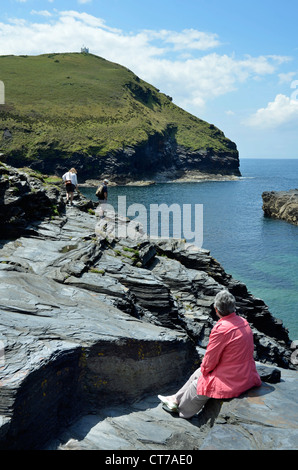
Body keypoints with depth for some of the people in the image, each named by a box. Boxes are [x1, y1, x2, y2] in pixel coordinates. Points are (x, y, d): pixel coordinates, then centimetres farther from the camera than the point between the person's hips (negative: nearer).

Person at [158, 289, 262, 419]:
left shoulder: (221, 328, -26)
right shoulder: (243, 322, 1)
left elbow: (210, 359, -16)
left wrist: (204, 368, 7)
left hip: (232, 381, -8)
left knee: (198, 385, 15)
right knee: (199, 372, 22)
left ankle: (181, 410, 40)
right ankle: (176, 399, 38)